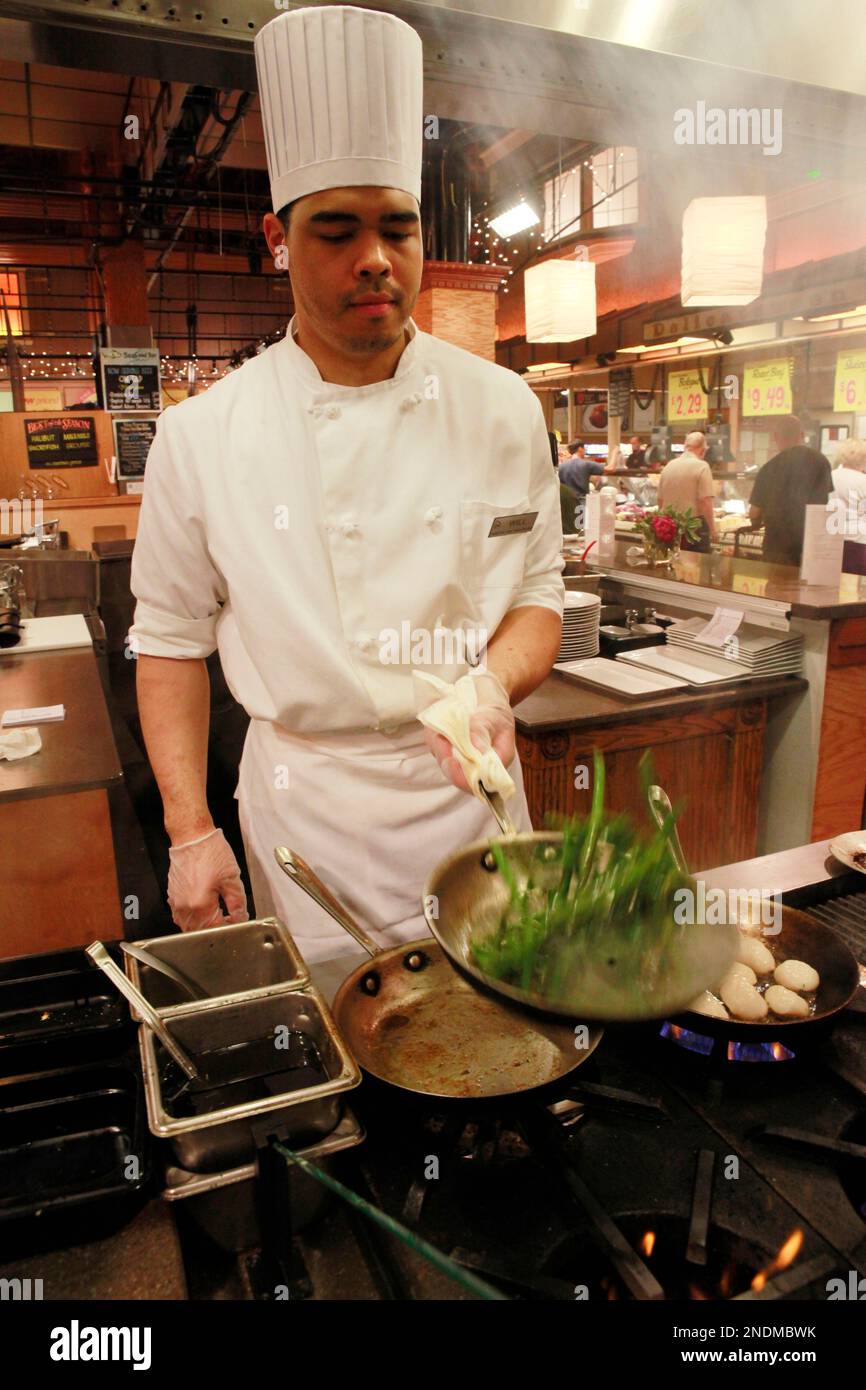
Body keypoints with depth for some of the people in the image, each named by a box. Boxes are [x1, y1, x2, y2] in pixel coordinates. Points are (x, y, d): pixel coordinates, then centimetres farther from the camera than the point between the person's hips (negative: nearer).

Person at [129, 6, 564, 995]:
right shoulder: (201, 436, -7)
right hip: (303, 810, -1)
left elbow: (537, 595, 2)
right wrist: (190, 831, -4)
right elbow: (172, 638, 0)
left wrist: (493, 684, -20)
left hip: (467, 791, 2)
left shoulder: (502, 408, -3)